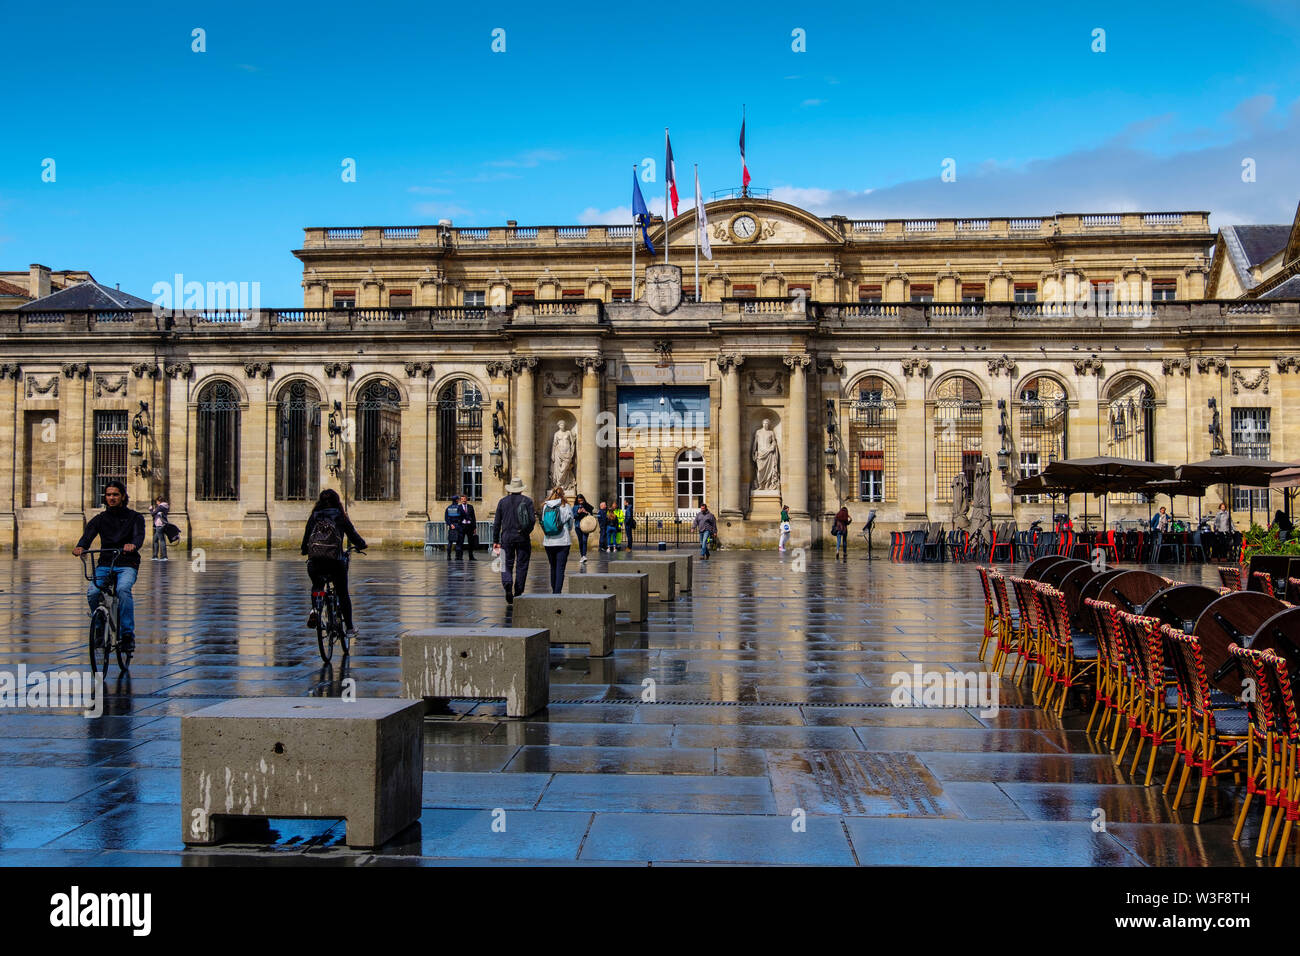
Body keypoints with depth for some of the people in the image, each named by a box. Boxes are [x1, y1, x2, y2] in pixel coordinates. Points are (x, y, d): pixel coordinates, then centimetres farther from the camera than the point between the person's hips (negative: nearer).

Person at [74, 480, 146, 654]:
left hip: (127, 564, -3)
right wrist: (80, 547, -31)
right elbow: (88, 534, -7)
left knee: (123, 589, -33)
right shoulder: (100, 518, 12)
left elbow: (139, 535, -14)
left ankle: (128, 634, -25)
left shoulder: (135, 517, 6)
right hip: (105, 564, 3)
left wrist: (133, 545, -40)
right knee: (92, 593, -23)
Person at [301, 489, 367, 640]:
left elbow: (305, 541, 13)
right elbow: (354, 536, 9)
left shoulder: (314, 517, 11)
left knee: (316, 586, 30)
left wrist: (306, 551, 33)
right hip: (336, 562, -1)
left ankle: (314, 609, 3)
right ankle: (349, 628, 17)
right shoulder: (341, 517, 7)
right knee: (343, 594, 16)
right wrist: (360, 545, 30)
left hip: (314, 562, 2)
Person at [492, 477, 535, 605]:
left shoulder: (502, 502, 5)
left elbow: (496, 523, 5)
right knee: (521, 566, 6)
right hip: (523, 538, -1)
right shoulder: (527, 501, 0)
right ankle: (518, 594, 7)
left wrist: (495, 541, 10)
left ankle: (507, 584, -21)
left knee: (507, 565, 7)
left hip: (507, 537, 1)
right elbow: (532, 519, -8)